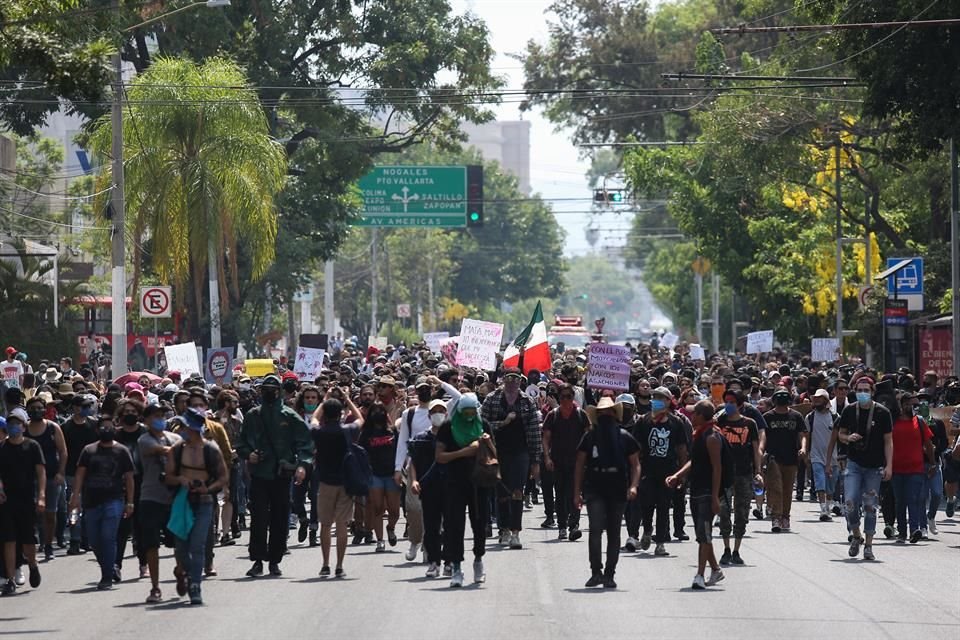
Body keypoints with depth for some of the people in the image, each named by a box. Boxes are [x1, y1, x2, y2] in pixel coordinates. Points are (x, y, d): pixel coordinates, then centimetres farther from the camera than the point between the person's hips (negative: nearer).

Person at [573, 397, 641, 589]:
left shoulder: (625, 438, 4)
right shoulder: (590, 437, 4)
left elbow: (635, 465, 7)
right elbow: (580, 465, 9)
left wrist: (633, 485, -10)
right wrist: (577, 492, 5)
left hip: (618, 492, 1)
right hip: (594, 491, -1)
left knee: (614, 533, 6)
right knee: (595, 528, -16)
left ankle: (609, 574, 13)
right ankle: (596, 571, -12)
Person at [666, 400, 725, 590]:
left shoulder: (711, 437, -14)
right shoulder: (699, 435, 14)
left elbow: (717, 467, -17)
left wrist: (715, 496, -20)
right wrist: (677, 476, 9)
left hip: (708, 492, -10)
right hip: (696, 491, 10)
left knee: (704, 533, -12)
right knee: (701, 534, 15)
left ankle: (700, 575, -15)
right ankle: (715, 570, 28)